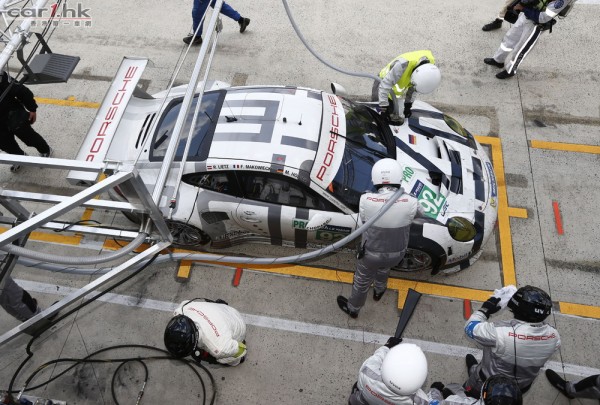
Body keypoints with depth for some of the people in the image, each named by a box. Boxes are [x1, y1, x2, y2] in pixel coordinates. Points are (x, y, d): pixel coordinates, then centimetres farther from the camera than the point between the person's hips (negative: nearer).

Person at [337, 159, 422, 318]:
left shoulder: (366, 200, -30)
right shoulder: (410, 203, -27)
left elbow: (364, 220, -11)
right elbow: (420, 212, -3)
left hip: (372, 252, -2)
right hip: (396, 253, 2)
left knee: (362, 281, 27)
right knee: (383, 267, 38)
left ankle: (353, 308, 53)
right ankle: (379, 290, 66)